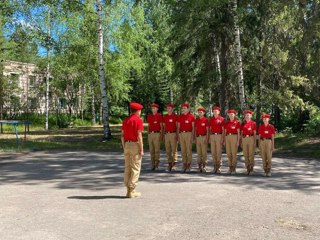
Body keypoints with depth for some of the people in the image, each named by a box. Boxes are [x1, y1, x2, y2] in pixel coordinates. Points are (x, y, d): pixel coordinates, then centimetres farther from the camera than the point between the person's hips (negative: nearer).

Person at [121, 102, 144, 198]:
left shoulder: (125, 120, 10)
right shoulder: (138, 120, -10)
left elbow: (122, 135, 10)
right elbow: (139, 136, -15)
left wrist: (124, 147, 17)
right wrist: (141, 149, -12)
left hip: (127, 145, 7)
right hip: (135, 145, -7)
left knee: (127, 168, 10)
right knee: (135, 168, -1)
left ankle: (128, 190, 15)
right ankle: (132, 191, 0)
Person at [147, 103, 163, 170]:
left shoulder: (159, 116, -2)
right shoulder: (149, 116, 12)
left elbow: (161, 126, -2)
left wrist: (161, 135, -9)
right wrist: (148, 134, 12)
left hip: (157, 134, -5)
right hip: (150, 134, 5)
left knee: (157, 149, -3)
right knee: (151, 149, 6)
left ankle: (157, 164, 4)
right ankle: (153, 164, 13)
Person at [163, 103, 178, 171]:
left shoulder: (175, 116, -2)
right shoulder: (165, 117, 12)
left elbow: (177, 126, -3)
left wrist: (177, 135, -10)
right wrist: (163, 134, 12)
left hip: (173, 134, -5)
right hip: (167, 134, 5)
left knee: (174, 150, -4)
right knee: (168, 150, 7)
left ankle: (174, 164, -2)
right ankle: (169, 163, 14)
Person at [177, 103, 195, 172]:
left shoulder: (191, 116, -1)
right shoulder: (180, 117, 10)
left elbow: (193, 127, -2)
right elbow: (178, 127, 12)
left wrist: (192, 136, -8)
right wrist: (178, 136, 7)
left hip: (188, 133, -4)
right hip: (181, 134, 4)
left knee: (189, 150, -3)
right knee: (183, 150, 6)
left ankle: (189, 165, 4)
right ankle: (184, 164, 14)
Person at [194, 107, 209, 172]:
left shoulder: (206, 120, -3)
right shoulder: (196, 120, 10)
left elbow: (207, 130, -4)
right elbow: (195, 129, 13)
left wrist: (207, 138, -10)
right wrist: (195, 138, 7)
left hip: (204, 137, -4)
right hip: (198, 137, 4)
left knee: (204, 152, -3)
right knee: (198, 152, 6)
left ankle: (204, 166, 2)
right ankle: (199, 166, 12)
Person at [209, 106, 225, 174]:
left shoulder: (221, 119, -2)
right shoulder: (211, 119, 10)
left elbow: (223, 129, -3)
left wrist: (222, 138, -10)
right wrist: (209, 138, 9)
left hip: (219, 136, -4)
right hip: (212, 136, 4)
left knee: (219, 152, -2)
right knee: (213, 152, 6)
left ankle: (218, 167, 5)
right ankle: (215, 166, 14)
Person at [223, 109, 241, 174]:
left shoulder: (237, 122, -2)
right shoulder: (226, 122, 10)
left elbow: (238, 132, -4)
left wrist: (238, 141, -9)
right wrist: (224, 140, 8)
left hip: (234, 137, -4)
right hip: (227, 137, 4)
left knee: (234, 153, -3)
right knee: (228, 153, 6)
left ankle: (234, 168, 6)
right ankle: (230, 168, 14)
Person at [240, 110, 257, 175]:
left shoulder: (253, 123, 0)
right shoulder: (243, 123, 8)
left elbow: (255, 133, -1)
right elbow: (241, 133, 11)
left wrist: (254, 142, -7)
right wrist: (241, 142, 7)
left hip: (251, 139, -3)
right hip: (244, 139, 3)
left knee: (251, 154, -1)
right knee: (245, 154, 5)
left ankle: (251, 167, 7)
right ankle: (247, 168, 13)